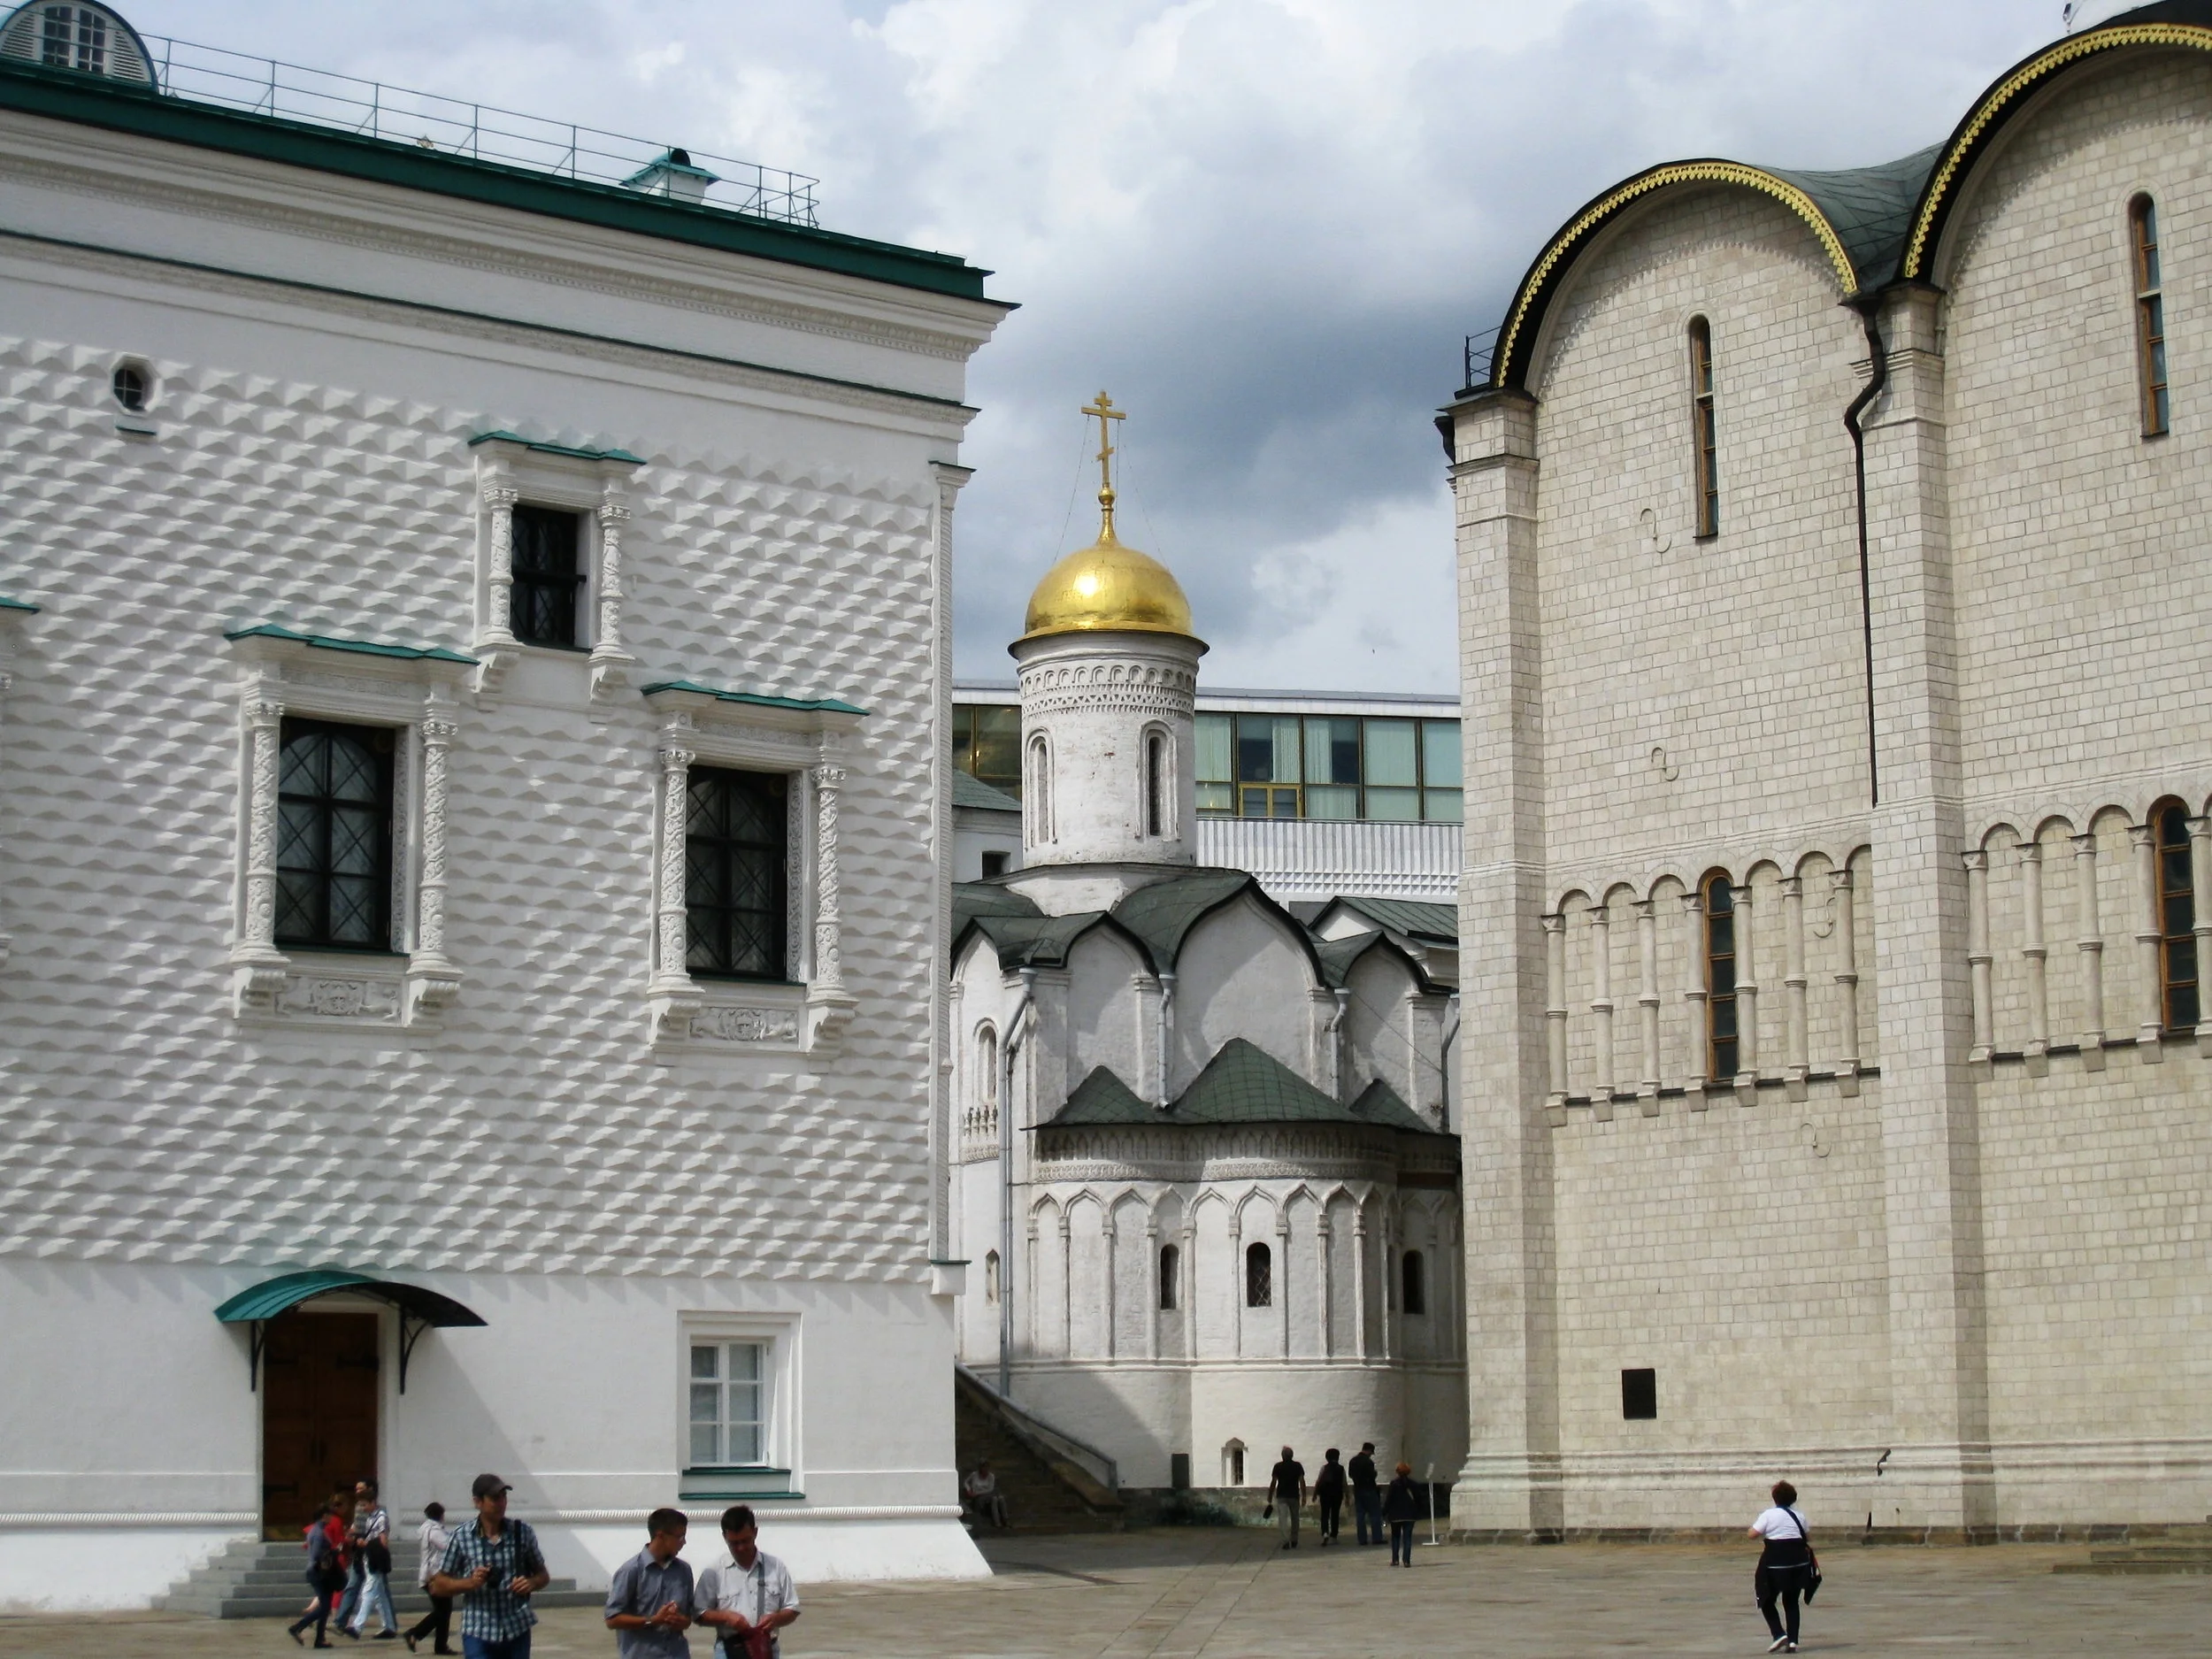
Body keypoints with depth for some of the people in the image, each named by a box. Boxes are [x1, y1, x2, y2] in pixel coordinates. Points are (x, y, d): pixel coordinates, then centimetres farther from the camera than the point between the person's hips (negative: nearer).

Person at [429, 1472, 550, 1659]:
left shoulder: (522, 1533, 2)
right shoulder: (462, 1538, -4)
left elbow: (542, 1575, 13)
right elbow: (437, 1586, 1)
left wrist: (531, 1583, -11)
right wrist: (470, 1582, -17)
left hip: (517, 1631, 2)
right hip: (478, 1633, -2)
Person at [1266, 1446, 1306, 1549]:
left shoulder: (1278, 1466, -3)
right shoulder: (1298, 1466, 1)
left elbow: (1273, 1482, -5)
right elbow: (1302, 1482, -4)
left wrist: (1270, 1496, 4)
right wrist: (1304, 1496, -1)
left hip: (1281, 1496, -2)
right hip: (1294, 1496, 2)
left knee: (1283, 1519, -5)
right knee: (1294, 1518, 16)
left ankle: (1286, 1541, -19)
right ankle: (1294, 1541, 23)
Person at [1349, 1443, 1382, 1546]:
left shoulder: (1353, 1461, 6)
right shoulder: (1368, 1462, -16)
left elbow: (1351, 1475, 13)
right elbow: (1371, 1477, -17)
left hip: (1357, 1490, 7)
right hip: (1369, 1491, -7)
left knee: (1360, 1516, 7)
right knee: (1375, 1514, 1)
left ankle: (1362, 1539, 6)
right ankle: (1376, 1538, -2)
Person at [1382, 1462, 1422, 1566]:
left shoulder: (1394, 1484, -9)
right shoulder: (1413, 1484, -1)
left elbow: (1389, 1499, -9)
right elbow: (1418, 1499, 4)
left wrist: (1385, 1512, -2)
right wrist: (1418, 1512, 15)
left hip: (1396, 1515, -1)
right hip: (1410, 1514, 1)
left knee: (1395, 1537, 14)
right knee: (1407, 1537, 2)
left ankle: (1395, 1560, 10)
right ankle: (1406, 1560, -7)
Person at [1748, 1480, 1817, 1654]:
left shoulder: (1769, 1515, -8)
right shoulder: (1799, 1516, 6)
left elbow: (1753, 1534, -9)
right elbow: (1808, 1538, 14)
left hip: (1775, 1563, -5)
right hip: (1798, 1562, 5)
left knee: (1767, 1602, 8)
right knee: (1791, 1603, 13)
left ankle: (1779, 1634, -10)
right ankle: (1792, 1641, 4)